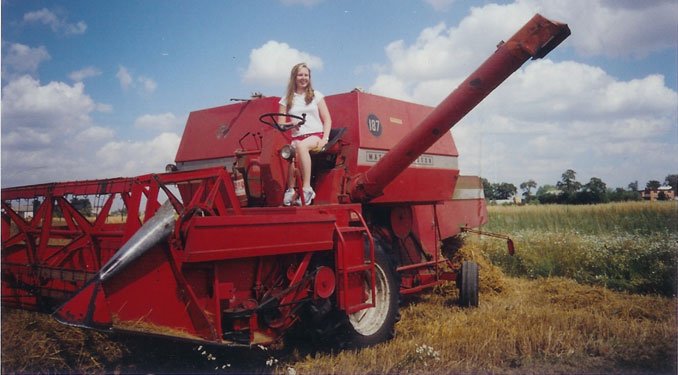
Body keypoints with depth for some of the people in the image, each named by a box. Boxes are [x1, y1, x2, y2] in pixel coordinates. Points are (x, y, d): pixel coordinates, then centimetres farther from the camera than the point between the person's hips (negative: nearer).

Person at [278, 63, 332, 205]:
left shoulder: (316, 96, 15)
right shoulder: (286, 100, 16)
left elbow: (327, 120, 10)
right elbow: (280, 125, 10)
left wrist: (324, 139, -7)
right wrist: (291, 124, -13)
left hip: (315, 136, -1)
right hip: (297, 137, 1)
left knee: (301, 146, -39)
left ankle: (307, 188, -39)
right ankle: (291, 190, -24)